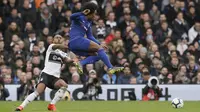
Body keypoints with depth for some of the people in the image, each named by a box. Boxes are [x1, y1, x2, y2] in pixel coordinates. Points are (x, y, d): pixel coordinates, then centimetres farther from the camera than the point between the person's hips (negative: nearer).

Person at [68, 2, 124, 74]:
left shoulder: (88, 23, 24)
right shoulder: (80, 17, 1)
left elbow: (90, 37, 25)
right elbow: (71, 17, -20)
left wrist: (99, 44, 14)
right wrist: (82, 13, -25)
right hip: (76, 40, -9)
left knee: (96, 55, 0)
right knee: (98, 48, -14)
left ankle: (81, 63, -22)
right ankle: (110, 68, -23)